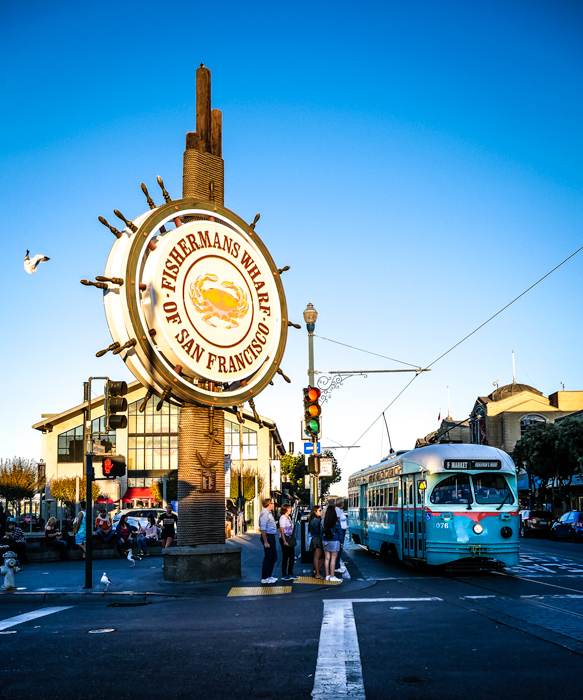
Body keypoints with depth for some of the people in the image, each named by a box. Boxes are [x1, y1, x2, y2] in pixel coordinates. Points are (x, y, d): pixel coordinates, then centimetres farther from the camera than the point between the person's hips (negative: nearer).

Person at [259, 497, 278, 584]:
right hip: (268, 537, -10)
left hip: (272, 537, 10)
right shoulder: (264, 513, -17)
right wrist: (265, 542, -24)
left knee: (274, 557, 16)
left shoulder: (269, 513, 15)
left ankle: (268, 576, 26)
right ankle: (264, 578, 4)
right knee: (267, 557, -4)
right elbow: (262, 529, -22)